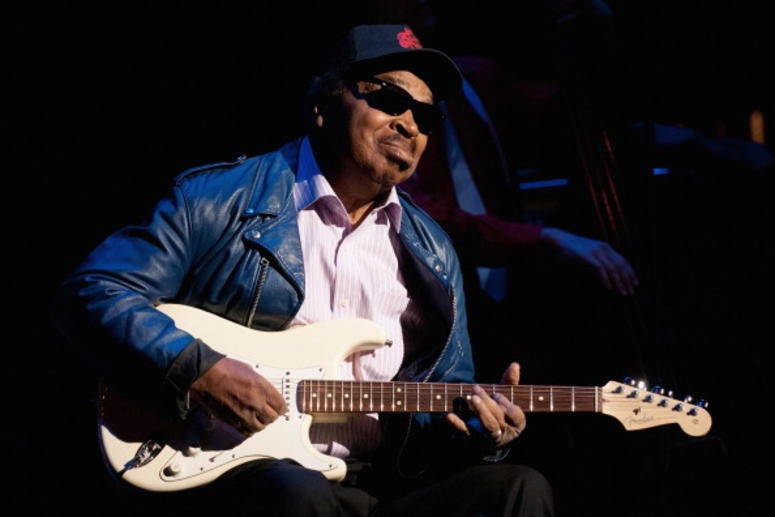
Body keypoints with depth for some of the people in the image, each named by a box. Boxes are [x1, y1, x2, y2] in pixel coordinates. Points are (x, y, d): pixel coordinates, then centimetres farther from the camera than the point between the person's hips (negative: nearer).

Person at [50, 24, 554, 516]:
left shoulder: (432, 255, 17)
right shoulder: (224, 198, 2)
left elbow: (448, 399, 21)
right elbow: (91, 292, -3)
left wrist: (479, 430, -4)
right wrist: (197, 369, -17)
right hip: (226, 467, -5)